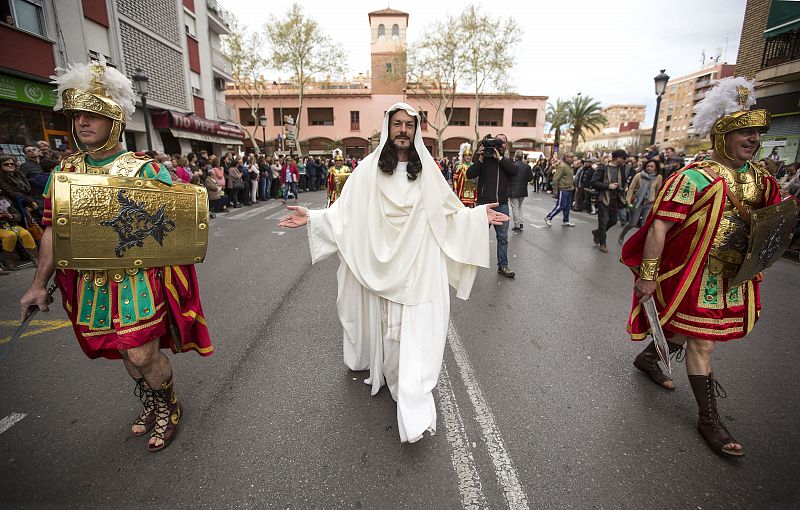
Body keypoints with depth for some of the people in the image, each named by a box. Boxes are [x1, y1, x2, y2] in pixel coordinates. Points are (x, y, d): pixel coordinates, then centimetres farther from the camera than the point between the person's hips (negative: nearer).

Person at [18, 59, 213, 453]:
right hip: (92, 283, 5)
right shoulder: (65, 170, 6)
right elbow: (53, 231, 10)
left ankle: (169, 407, 25)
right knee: (124, 352, 16)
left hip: (139, 279, -5)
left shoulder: (144, 169, -8)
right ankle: (152, 404, 40)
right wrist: (39, 284, 8)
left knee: (143, 353, -3)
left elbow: (175, 220, -6)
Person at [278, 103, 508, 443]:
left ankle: (415, 409, 6)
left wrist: (478, 215, 4)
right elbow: (345, 213, 0)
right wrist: (311, 218, -9)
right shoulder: (368, 169, 1)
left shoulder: (428, 171, 5)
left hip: (419, 266, 0)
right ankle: (387, 371, 41)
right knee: (384, 322, 13)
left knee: (417, 330, -2)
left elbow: (448, 213, 11)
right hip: (382, 266, 0)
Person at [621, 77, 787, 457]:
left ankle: (647, 358, 47)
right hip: (695, 277, -7)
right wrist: (647, 276, -24)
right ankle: (709, 419, 15)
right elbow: (659, 227, -22)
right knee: (702, 342, 0)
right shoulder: (696, 177, -19)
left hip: (734, 277, 8)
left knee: (685, 327, 21)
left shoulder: (761, 180, 7)